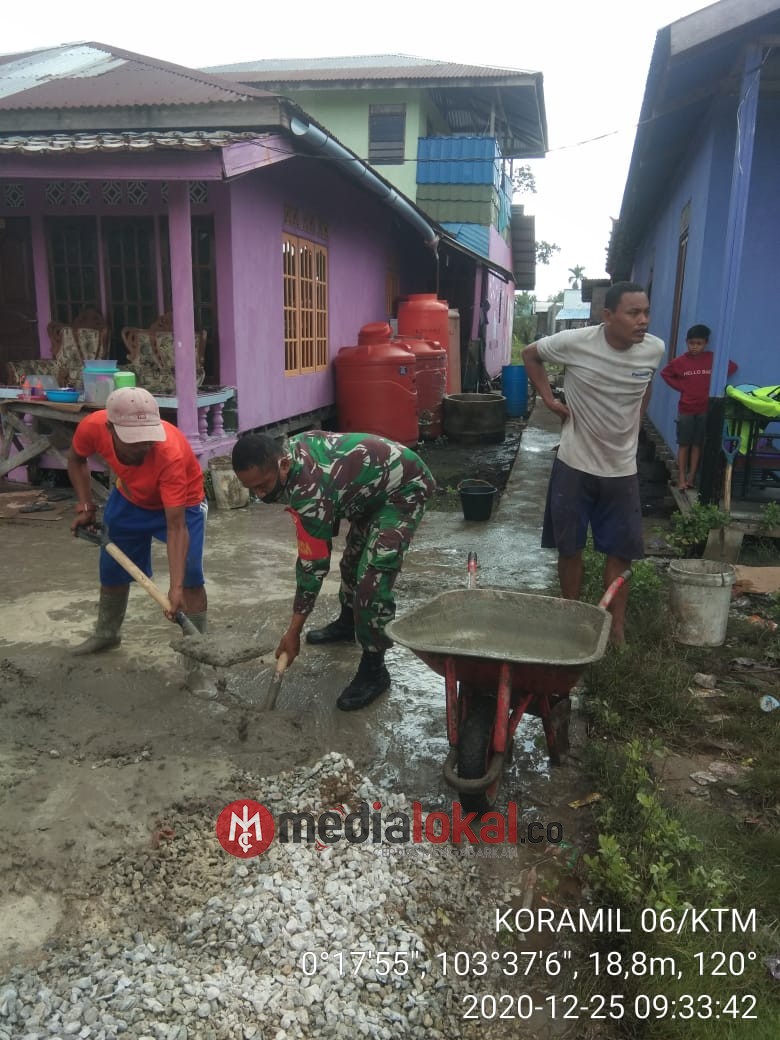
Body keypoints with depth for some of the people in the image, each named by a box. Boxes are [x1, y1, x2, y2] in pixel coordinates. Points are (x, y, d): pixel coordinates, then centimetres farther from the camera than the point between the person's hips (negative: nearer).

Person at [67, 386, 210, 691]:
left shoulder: (171, 453, -43)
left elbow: (176, 527, -42)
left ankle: (195, 664, -9)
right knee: (112, 569, 17)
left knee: (190, 576, -20)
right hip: (129, 499, 5)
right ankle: (106, 633, 47)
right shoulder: (93, 427, -31)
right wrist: (85, 506, -12)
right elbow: (76, 459, -4)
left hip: (181, 503, -4)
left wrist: (175, 588, -49)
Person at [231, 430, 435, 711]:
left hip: (405, 488, -10)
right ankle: (347, 623, 46)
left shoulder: (309, 493, -36)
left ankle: (374, 671, -6)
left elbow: (313, 565, -28)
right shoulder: (290, 448, -11)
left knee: (372, 578, -19)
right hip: (374, 484, 10)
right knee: (352, 557, 23)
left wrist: (293, 632, -20)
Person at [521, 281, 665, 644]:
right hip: (575, 465, -2)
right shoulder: (575, 342, -17)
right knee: (570, 548, 8)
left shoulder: (654, 349, -8)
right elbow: (530, 355, 2)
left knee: (621, 551, 7)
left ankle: (616, 625, 21)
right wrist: (549, 399, -5)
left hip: (622, 469, 2)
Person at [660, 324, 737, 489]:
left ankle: (691, 477, 14)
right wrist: (680, 387, -1)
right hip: (686, 409, -1)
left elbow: (732, 367, 5)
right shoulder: (680, 361, -6)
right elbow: (665, 373, 7)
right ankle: (681, 478, 6)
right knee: (684, 444, 3)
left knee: (697, 444, 7)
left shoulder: (713, 359, -5)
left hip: (705, 409, 1)